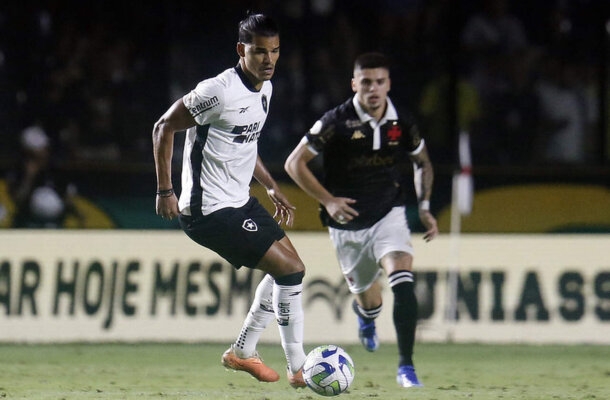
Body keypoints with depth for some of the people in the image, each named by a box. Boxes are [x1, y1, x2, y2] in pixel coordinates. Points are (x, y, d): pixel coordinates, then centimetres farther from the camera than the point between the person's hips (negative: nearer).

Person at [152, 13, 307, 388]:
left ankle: (242, 352, 26)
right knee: (291, 270, -12)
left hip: (240, 202, 10)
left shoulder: (265, 88, 7)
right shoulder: (219, 91, -22)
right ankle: (297, 369, -3)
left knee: (289, 266, 17)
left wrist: (272, 187, 19)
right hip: (211, 211, -10)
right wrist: (165, 190, -16)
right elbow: (164, 128, -15)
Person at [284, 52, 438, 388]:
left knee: (402, 282, -24)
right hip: (347, 224, 0)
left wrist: (424, 207, 4)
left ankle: (406, 366, -19)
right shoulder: (336, 122, -15)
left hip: (389, 215, 1)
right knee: (366, 295, 15)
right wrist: (327, 200, -19)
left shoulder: (402, 125, -6)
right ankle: (366, 315, 57)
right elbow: (294, 163, -10)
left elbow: (423, 163, 15)